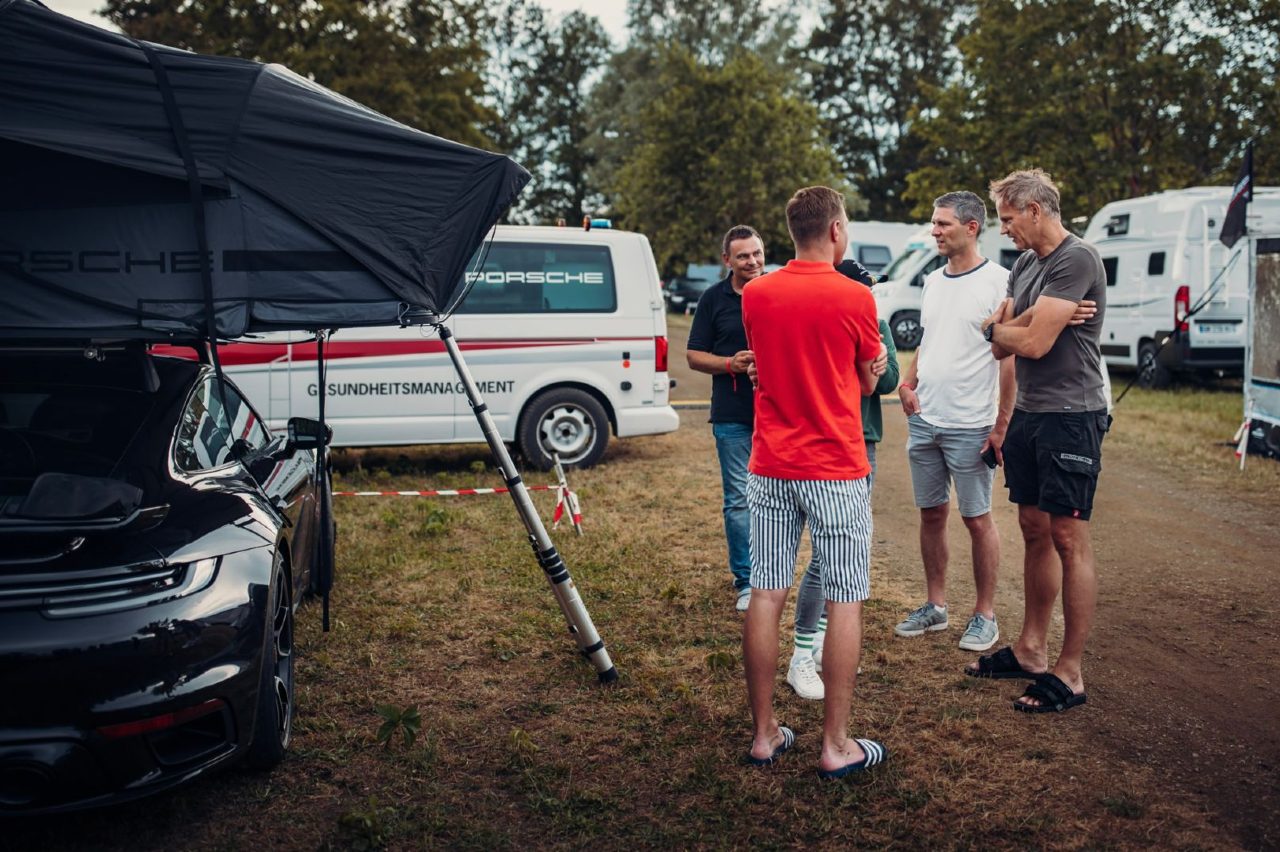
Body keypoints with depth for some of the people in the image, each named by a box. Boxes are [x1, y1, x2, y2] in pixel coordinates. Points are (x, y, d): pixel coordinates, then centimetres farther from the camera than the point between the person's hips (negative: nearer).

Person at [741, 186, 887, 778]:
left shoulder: (755, 295, 2)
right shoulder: (855, 298, -9)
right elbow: (868, 382, 5)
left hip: (770, 467, 4)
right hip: (836, 470, -4)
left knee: (766, 596, 8)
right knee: (843, 602, 4)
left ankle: (764, 735, 16)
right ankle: (836, 745, 9)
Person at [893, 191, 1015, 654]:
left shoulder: (998, 281, -10)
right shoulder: (933, 281, 12)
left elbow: (1010, 356, -12)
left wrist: (1002, 424, -15)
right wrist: (908, 383, 4)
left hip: (970, 425, -7)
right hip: (923, 420, 7)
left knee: (977, 519, 3)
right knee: (931, 513, 13)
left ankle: (985, 614, 15)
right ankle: (935, 606, 25)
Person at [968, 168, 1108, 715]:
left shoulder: (1076, 260, -14)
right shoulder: (1025, 266, 15)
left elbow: (1034, 342, -19)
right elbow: (1001, 346, 12)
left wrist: (997, 327, 1)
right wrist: (1006, 330, -10)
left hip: (1070, 417, -9)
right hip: (1028, 414, 9)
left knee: (1069, 540, -4)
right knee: (1035, 532, 13)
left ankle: (1069, 674, 3)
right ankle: (1030, 650, 24)